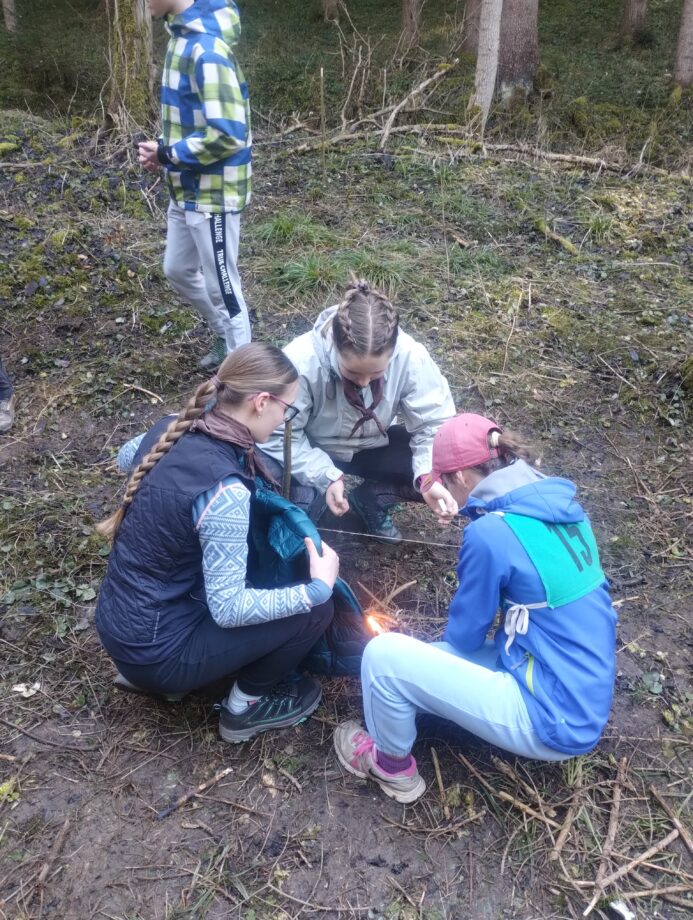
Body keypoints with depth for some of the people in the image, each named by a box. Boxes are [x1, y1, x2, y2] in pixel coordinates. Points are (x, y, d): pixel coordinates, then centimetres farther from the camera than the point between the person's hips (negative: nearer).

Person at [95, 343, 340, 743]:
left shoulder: (172, 430, -5)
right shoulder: (224, 489, -29)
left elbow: (125, 457, 20)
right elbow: (229, 609, -24)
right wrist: (318, 588, -17)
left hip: (117, 624, 8)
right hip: (153, 650, -8)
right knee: (314, 611, -5)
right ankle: (247, 705, 16)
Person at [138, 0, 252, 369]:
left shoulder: (207, 49, -22)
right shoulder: (182, 34, 8)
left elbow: (228, 134, -28)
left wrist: (167, 154, -17)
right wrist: (164, 148, 3)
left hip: (212, 191, -10)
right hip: (186, 187, 10)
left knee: (221, 285, 4)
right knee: (178, 271, 21)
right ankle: (226, 335, 40)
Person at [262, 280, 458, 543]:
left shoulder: (410, 356, -28)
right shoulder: (301, 362, -34)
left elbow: (433, 423, -19)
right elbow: (279, 436, -25)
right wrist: (325, 477, -36)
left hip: (372, 444, 3)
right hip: (312, 450, -2)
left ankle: (371, 497, 7)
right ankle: (313, 498, 9)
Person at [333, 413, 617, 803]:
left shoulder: (490, 532, -23)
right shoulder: (561, 503, 2)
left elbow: (464, 636, -9)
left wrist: (430, 647, 16)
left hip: (556, 719, -8)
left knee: (384, 655, -6)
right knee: (433, 652, 18)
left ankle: (392, 765, 16)